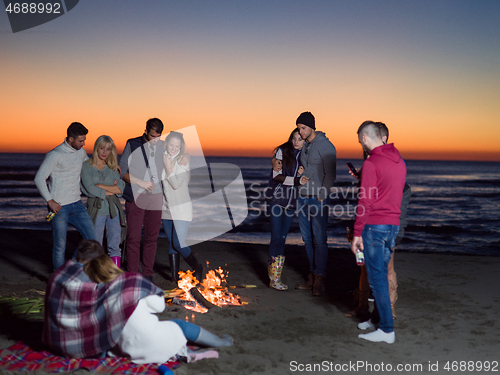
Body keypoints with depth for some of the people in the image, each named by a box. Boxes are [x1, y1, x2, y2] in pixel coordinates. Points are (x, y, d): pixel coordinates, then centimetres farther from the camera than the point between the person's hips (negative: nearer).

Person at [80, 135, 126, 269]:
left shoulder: (113, 167, 12)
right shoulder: (86, 166, 2)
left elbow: (121, 188, -1)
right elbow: (90, 189, -9)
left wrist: (101, 186, -8)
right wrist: (111, 191, -3)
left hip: (113, 209, 3)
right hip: (96, 209, -3)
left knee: (114, 246, 1)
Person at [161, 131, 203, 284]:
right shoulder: (162, 159, 8)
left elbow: (176, 184, -17)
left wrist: (168, 166, -14)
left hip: (181, 209, -6)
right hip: (166, 208, 6)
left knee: (179, 243, -13)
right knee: (171, 244, 9)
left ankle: (197, 268, 9)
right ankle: (174, 276, 18)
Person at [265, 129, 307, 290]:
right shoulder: (282, 151, -3)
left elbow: (302, 180, 13)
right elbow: (276, 176, -9)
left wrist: (301, 173, -9)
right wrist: (296, 180, -16)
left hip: (291, 202, 4)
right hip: (277, 199, -4)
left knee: (282, 238, 6)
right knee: (277, 237, -6)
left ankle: (276, 276, 12)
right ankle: (274, 279, 0)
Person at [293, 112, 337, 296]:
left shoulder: (325, 146, -11)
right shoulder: (303, 145, 10)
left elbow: (330, 175, -12)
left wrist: (320, 196, -14)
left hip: (318, 199, -7)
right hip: (302, 198, 7)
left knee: (319, 239, -4)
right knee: (307, 239, 11)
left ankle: (319, 280, 2)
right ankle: (312, 276, 20)